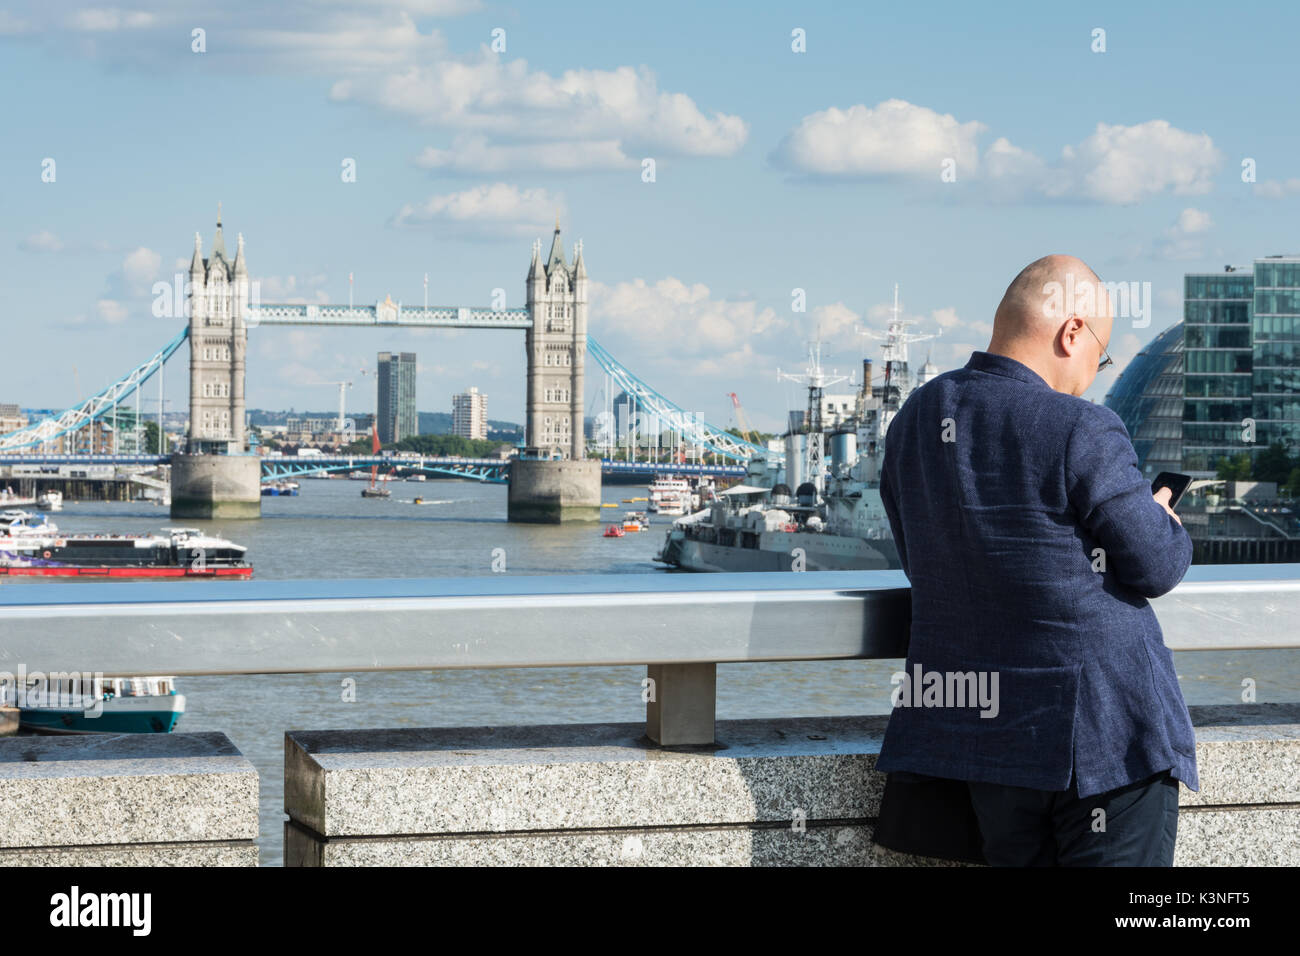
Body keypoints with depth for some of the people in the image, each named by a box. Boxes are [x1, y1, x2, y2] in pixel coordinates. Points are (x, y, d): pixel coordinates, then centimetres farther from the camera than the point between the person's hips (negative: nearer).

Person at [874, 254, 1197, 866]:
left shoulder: (914, 420, 5)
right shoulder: (1081, 433, -17)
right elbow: (1157, 567, -9)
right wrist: (1165, 520, 13)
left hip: (979, 723, 7)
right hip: (1102, 725, -6)